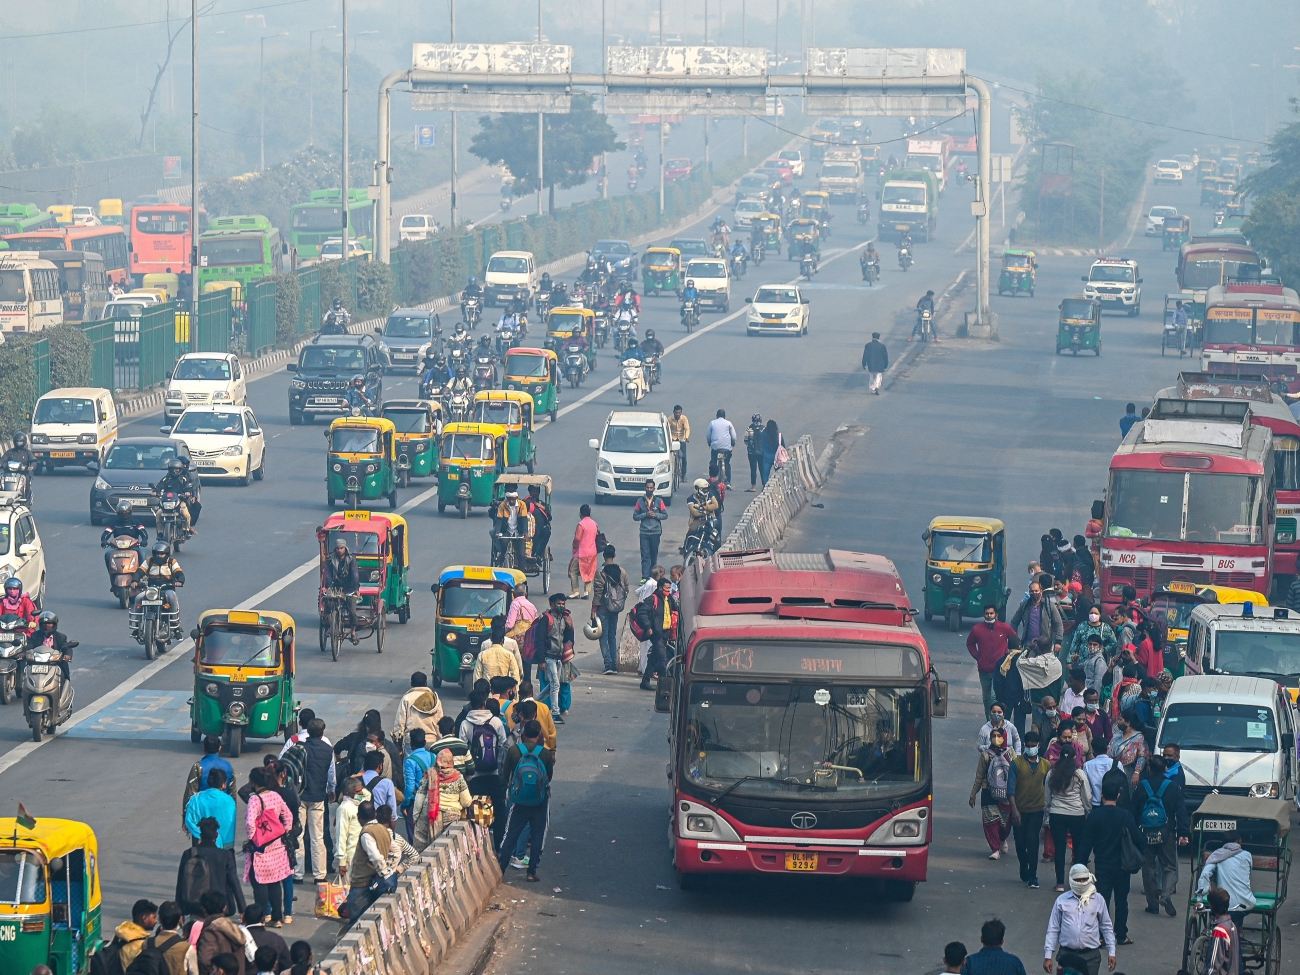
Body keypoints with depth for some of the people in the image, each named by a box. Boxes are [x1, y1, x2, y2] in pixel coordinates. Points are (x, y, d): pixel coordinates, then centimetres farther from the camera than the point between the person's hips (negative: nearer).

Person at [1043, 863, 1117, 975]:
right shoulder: (1062, 901, 2)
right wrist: (1048, 956, 0)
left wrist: (1111, 953, 6)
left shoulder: (1098, 900, 3)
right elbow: (1053, 929, 4)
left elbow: (1107, 928, 10)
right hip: (1067, 953, 0)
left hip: (1091, 955, 0)